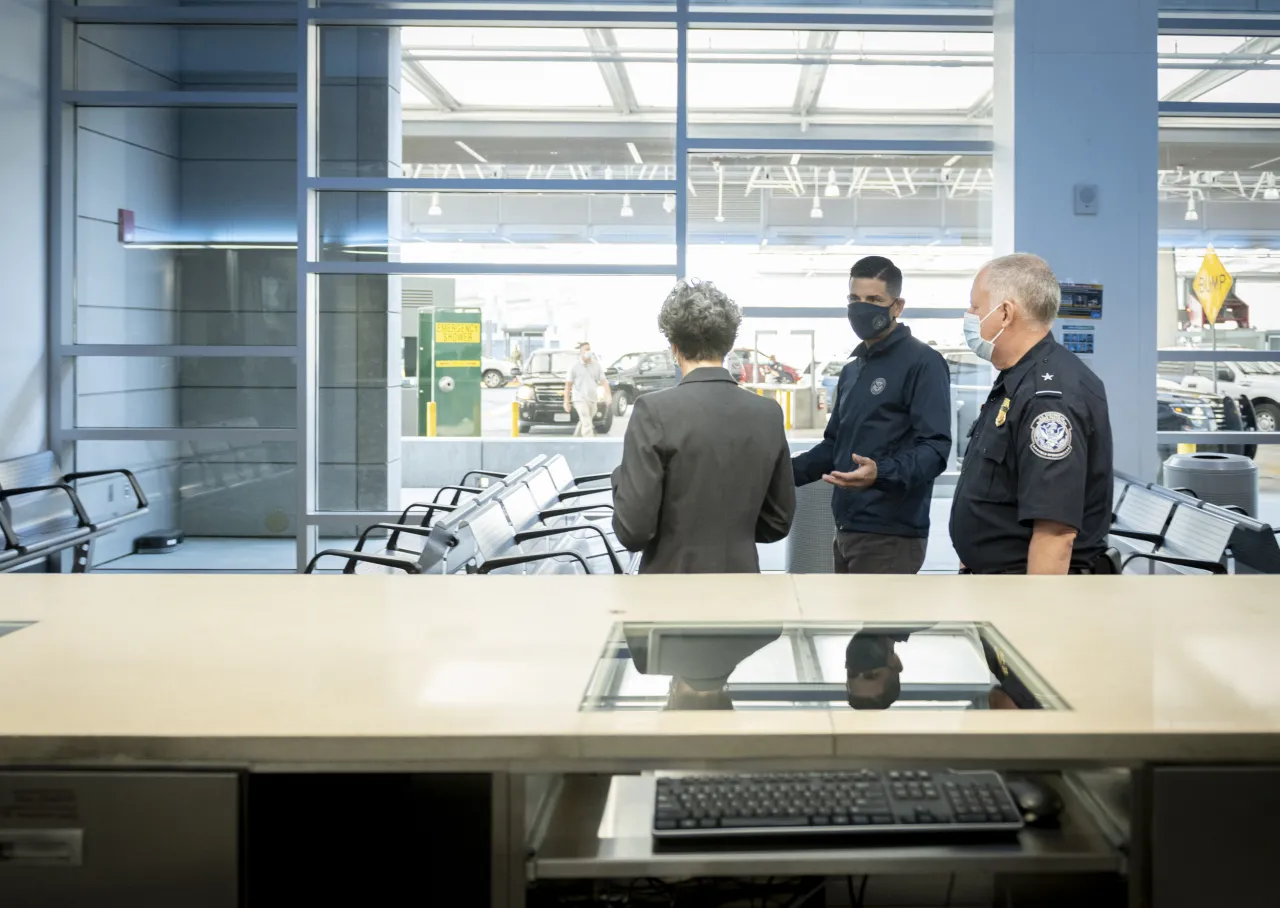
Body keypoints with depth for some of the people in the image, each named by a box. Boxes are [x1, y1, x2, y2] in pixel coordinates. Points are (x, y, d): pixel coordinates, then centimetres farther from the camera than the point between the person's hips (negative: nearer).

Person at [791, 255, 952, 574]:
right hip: (847, 530, 9)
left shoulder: (923, 362, -8)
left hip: (890, 535, -9)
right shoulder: (852, 370, 19)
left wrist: (880, 473, -35)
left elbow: (934, 448, -19)